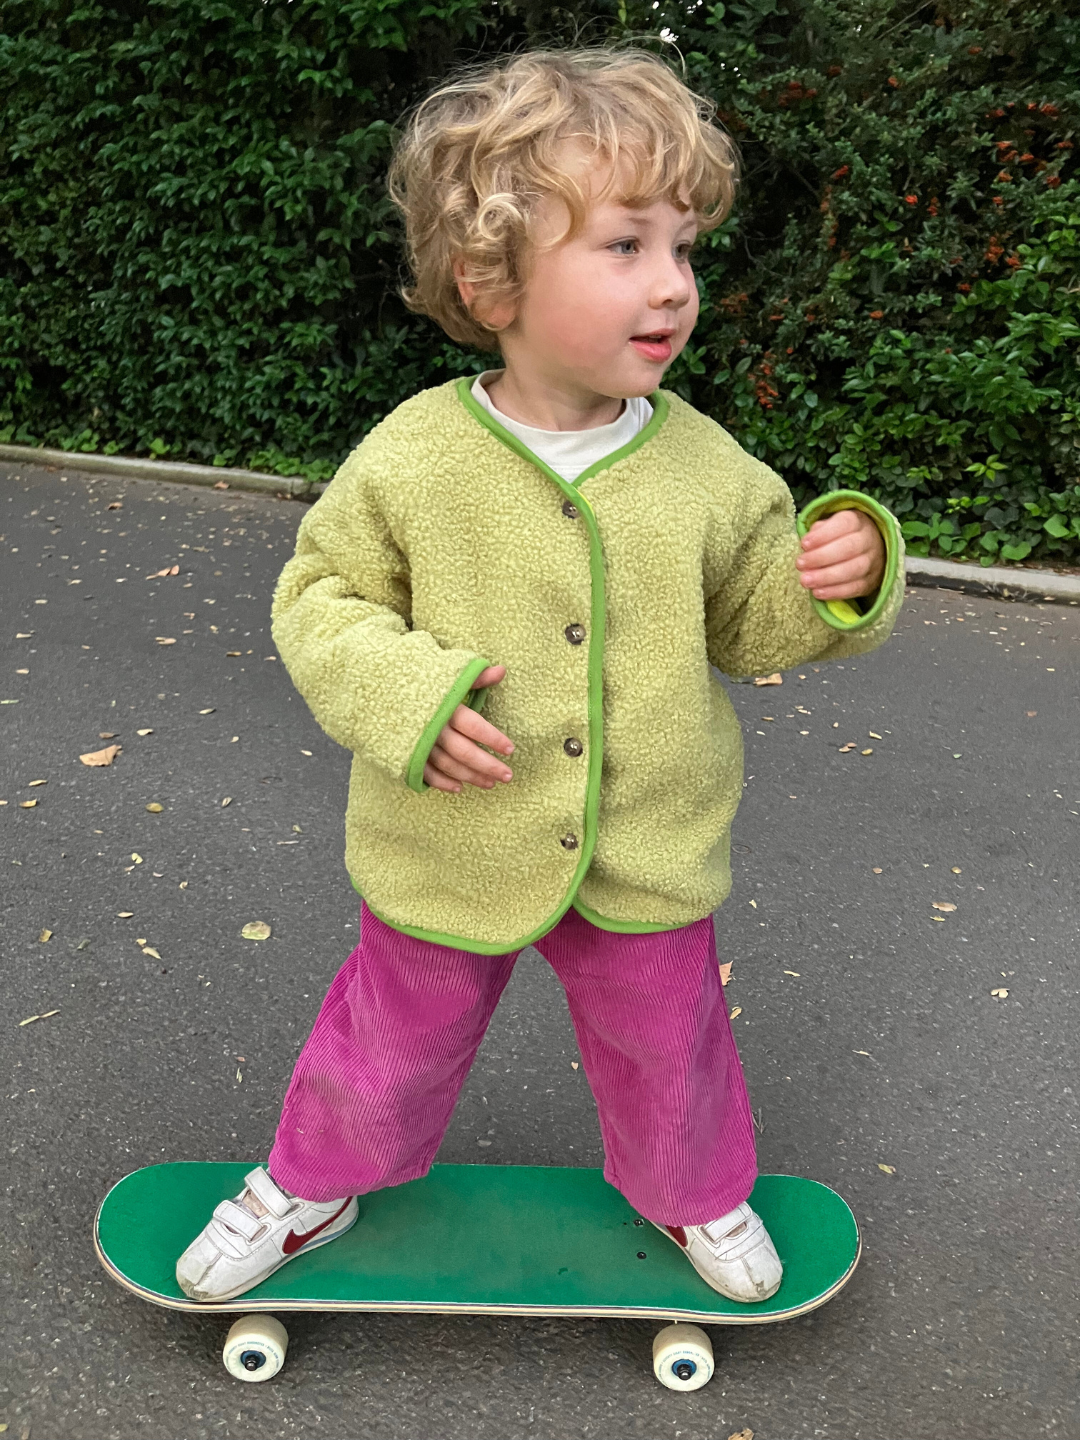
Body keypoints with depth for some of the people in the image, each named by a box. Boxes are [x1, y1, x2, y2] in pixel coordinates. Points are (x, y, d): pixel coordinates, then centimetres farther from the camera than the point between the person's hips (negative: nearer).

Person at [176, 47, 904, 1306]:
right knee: (392, 1049, 20)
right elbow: (319, 597, -7)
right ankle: (311, 1186, 51)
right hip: (449, 859, -1)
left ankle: (693, 1191, 55)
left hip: (647, 862, 2)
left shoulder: (706, 467, -9)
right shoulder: (412, 460, -16)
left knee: (665, 1048, 22)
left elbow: (749, 626, 1)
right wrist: (397, 691, -24)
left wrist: (836, 583, -19)